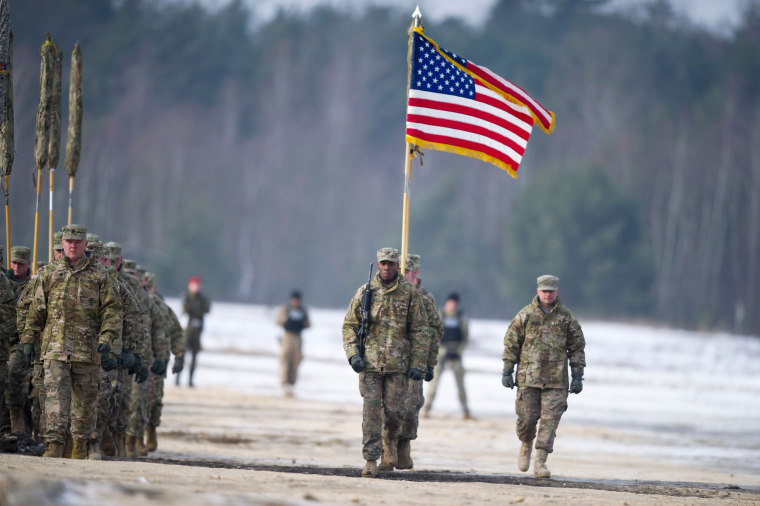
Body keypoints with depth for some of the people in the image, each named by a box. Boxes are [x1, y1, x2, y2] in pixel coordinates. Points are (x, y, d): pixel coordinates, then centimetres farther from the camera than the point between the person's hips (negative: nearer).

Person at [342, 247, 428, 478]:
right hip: (370, 362, 0)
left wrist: (418, 364, -3)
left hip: (398, 364, 0)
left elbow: (419, 331, 3)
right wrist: (353, 354, -6)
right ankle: (371, 460, -1)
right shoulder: (365, 292, 5)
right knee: (371, 411, -4)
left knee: (394, 410, 1)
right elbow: (349, 325, 9)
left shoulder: (409, 293, 2)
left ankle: (392, 439, 34)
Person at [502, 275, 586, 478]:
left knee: (550, 421, -6)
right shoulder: (525, 315, 4)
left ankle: (540, 461, -2)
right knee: (526, 418, 1)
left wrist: (577, 376, 5)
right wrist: (507, 371, 1)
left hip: (556, 380, 0)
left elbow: (577, 347, 10)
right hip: (528, 377, 0)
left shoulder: (566, 317, 6)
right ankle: (526, 446, 31)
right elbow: (511, 343, 6)